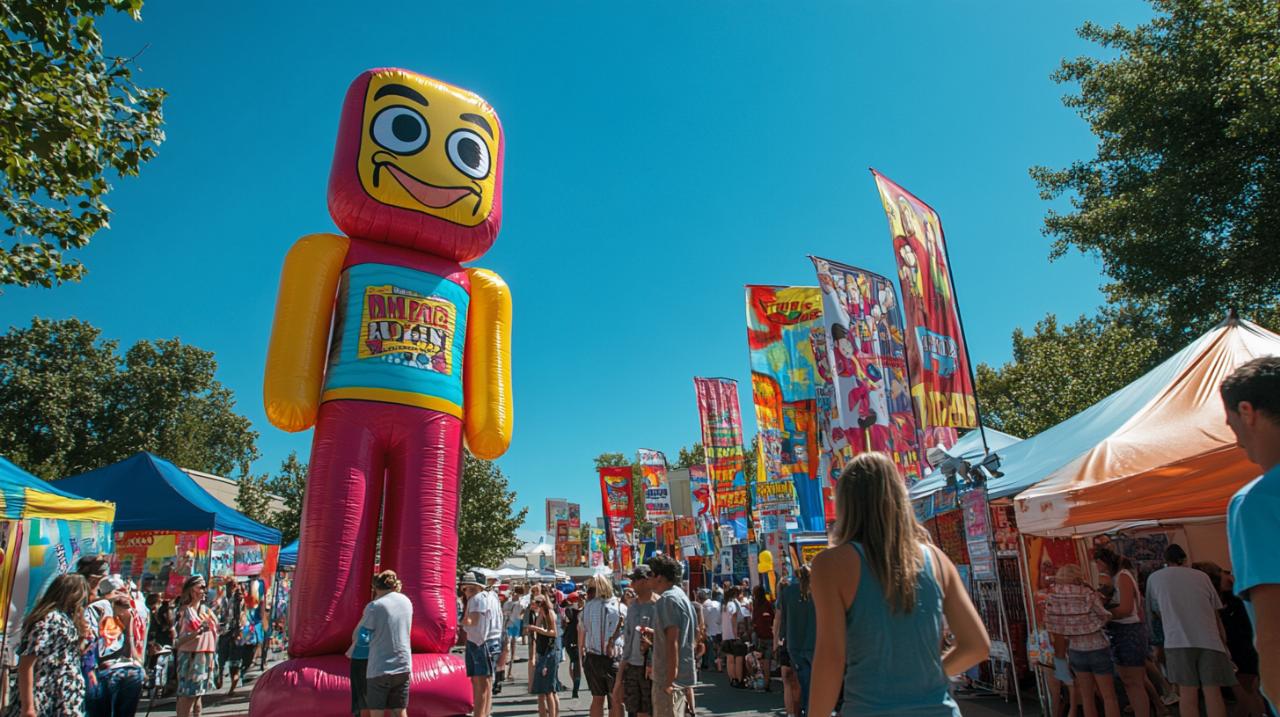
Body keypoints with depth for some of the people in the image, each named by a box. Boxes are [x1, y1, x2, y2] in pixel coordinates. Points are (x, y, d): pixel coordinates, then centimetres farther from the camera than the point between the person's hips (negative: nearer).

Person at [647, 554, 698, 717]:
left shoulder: (668, 599, -16)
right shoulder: (682, 596, 13)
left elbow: (672, 642, -22)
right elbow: (695, 635, 21)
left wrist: (669, 680, -22)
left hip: (670, 676, -10)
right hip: (683, 675, 10)